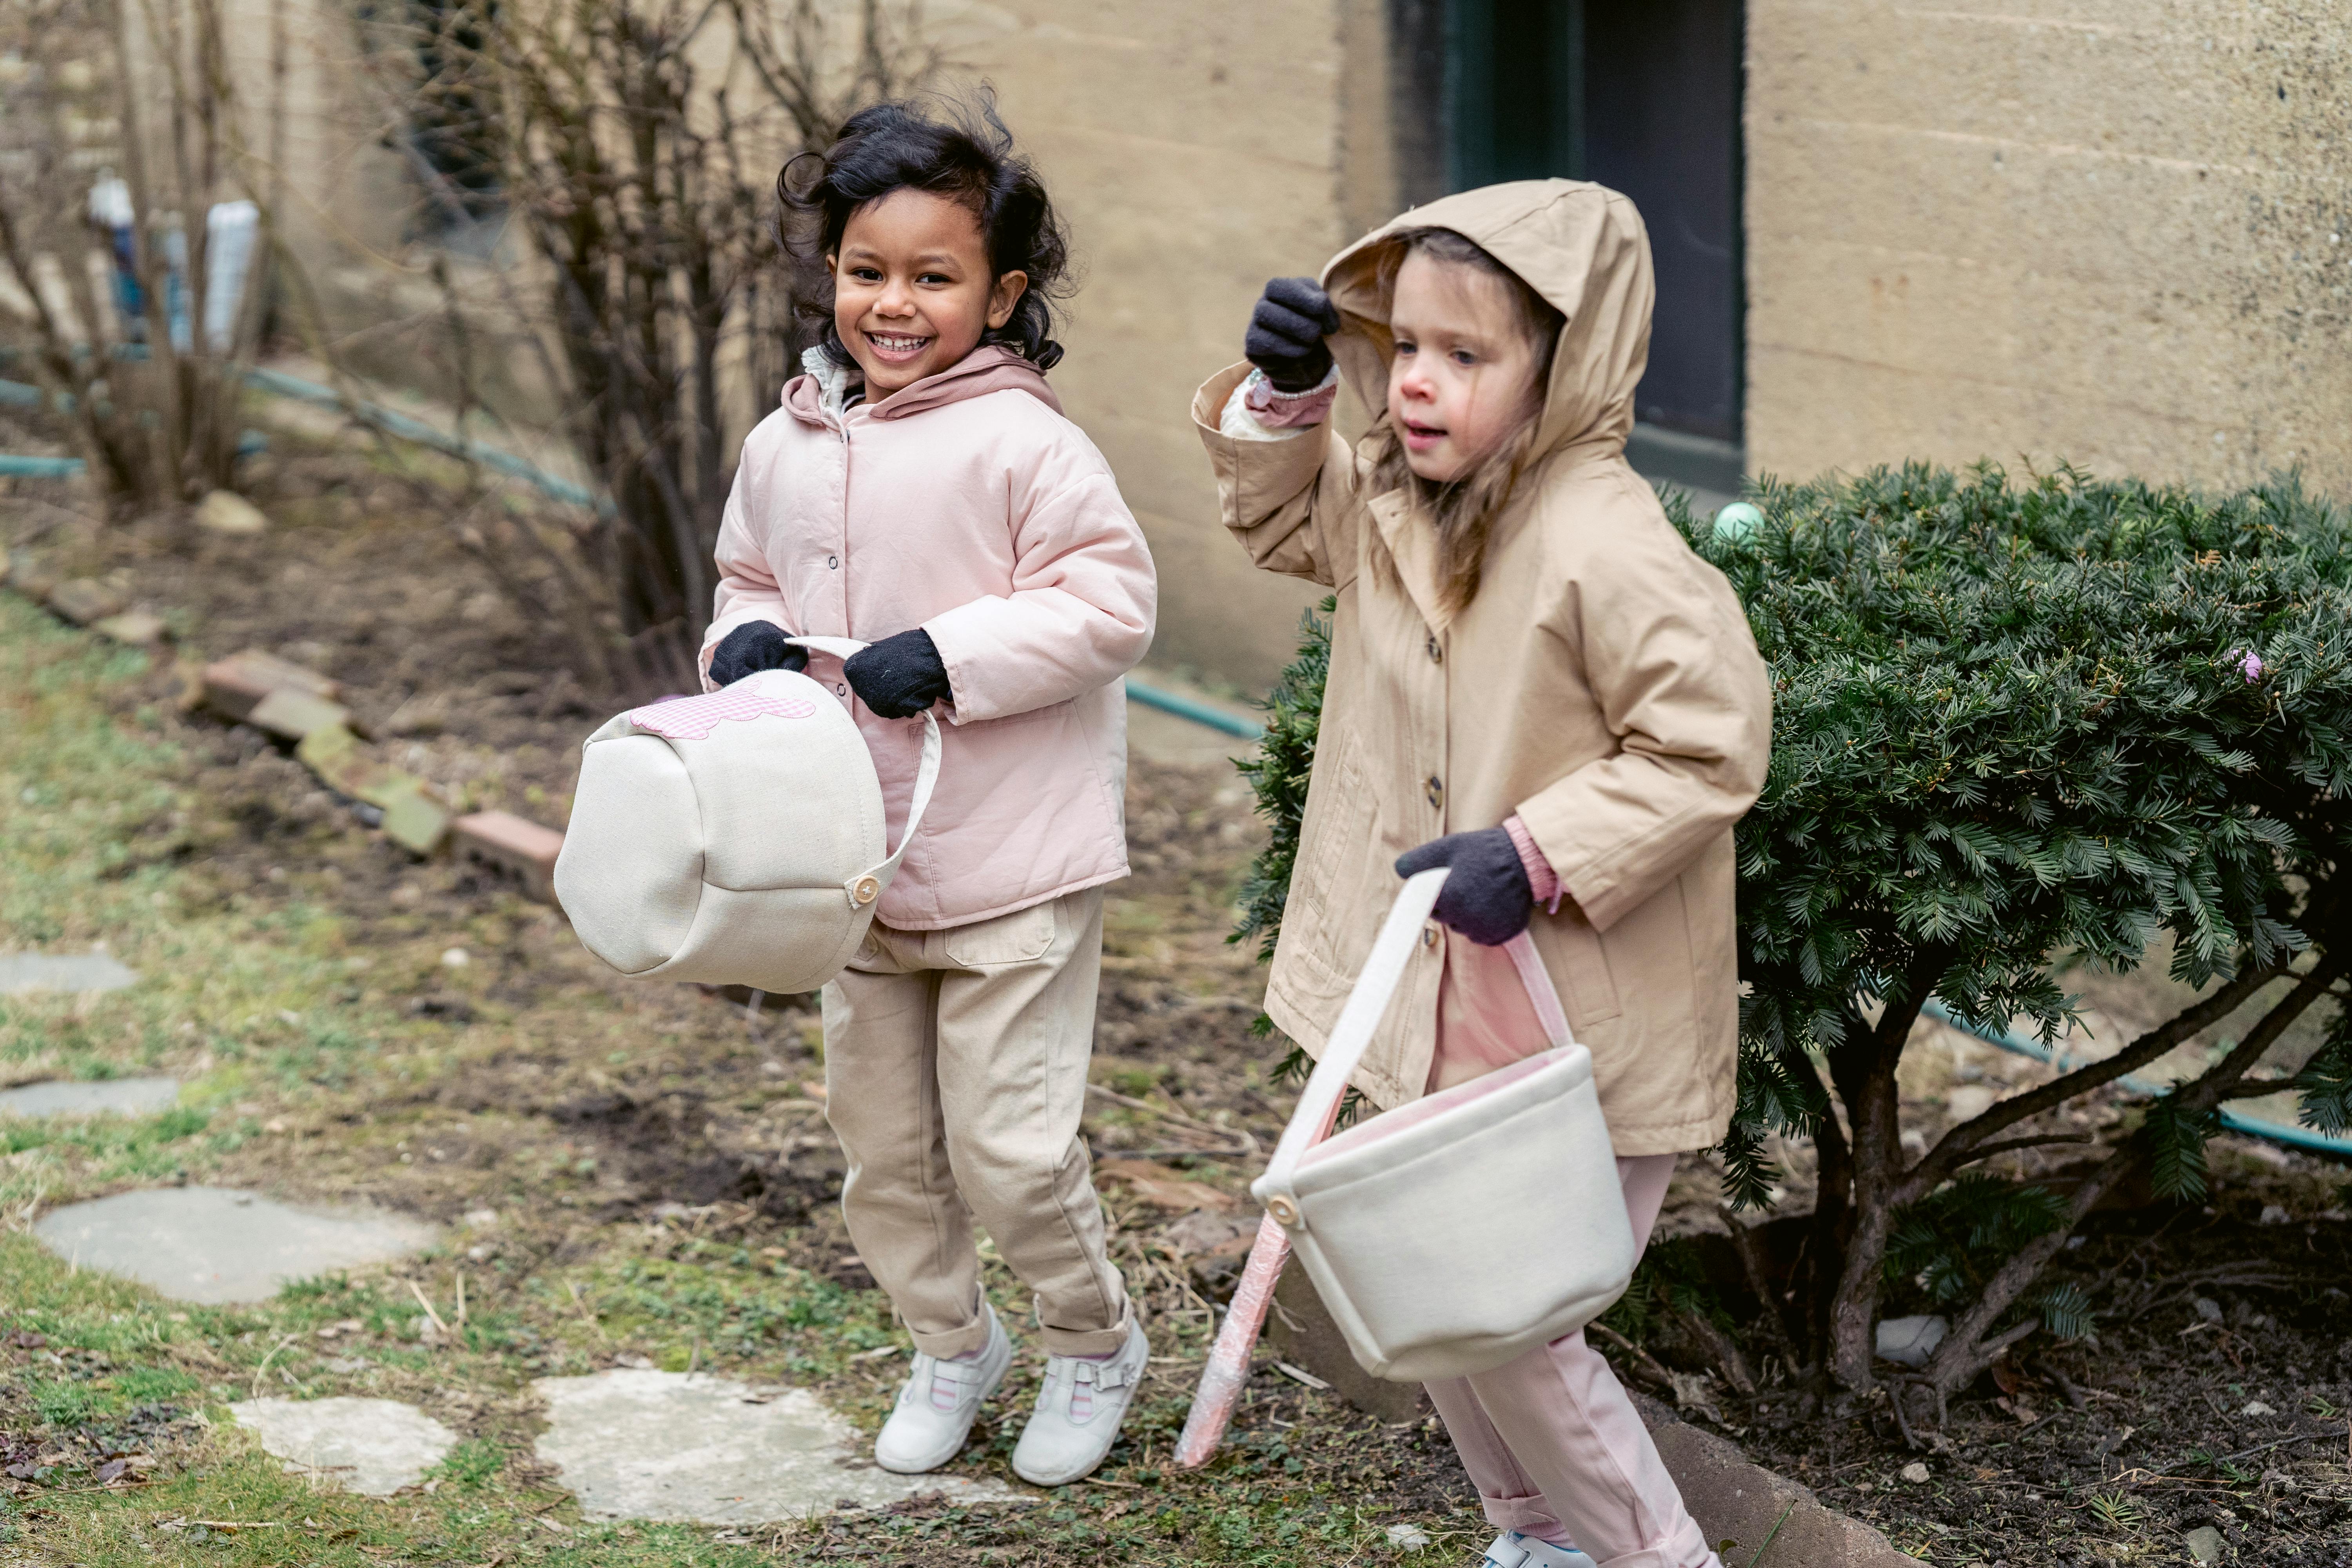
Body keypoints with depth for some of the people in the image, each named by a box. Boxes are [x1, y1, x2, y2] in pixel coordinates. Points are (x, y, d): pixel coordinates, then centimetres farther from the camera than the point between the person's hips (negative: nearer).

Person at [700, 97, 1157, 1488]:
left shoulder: (1024, 443, -15)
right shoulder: (786, 448, 5)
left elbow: (1112, 604, -16)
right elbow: (752, 576, 20)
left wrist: (948, 656, -23)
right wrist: (746, 640, -3)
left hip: (1015, 866, -6)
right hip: (858, 864, 6)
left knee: (1009, 1141, -2)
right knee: (881, 1138, 16)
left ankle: (1099, 1341, 24)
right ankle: (952, 1345, 38)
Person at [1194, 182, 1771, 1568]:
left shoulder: (1607, 549, -25)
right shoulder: (1393, 502, 1)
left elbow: (1709, 750, -23)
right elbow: (1282, 520, 21)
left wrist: (1538, 855, -28)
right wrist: (1285, 398, 1)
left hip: (1575, 1024, -9)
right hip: (1440, 1003, 9)